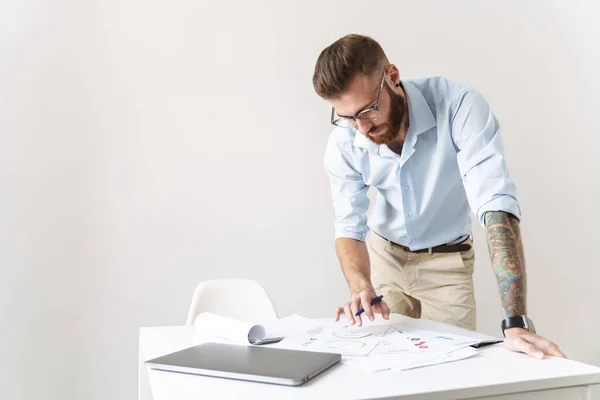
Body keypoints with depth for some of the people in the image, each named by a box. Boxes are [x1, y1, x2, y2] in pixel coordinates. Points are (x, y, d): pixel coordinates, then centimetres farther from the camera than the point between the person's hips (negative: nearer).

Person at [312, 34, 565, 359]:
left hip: (447, 263, -2)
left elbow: (497, 206, -37)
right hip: (383, 256, 2)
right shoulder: (343, 146, -20)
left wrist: (516, 323, -44)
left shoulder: (460, 107, -30)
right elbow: (349, 229, -14)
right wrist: (362, 290, -36)